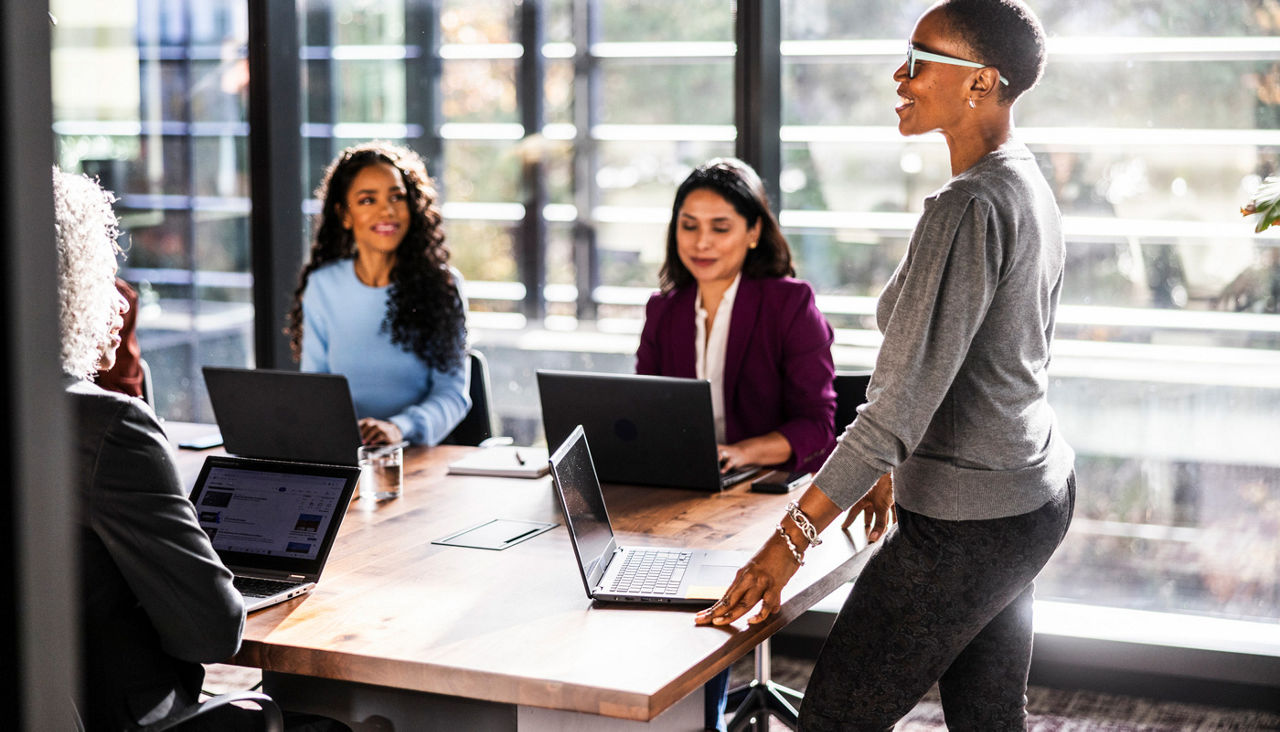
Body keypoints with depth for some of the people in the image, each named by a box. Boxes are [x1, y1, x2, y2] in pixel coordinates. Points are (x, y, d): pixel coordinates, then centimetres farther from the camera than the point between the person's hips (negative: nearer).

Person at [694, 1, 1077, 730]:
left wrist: (793, 536, -24)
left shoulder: (966, 209, -22)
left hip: (966, 520, -10)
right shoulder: (1031, 188, 8)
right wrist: (898, 468, 24)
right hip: (1036, 492, 10)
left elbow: (903, 399, -26)